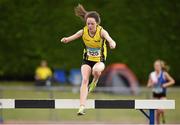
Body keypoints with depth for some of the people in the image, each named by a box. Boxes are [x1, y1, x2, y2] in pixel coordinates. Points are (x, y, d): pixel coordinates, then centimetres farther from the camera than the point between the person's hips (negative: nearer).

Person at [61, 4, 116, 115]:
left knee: (96, 70, -35)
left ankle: (95, 82, 1)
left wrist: (112, 43, -63)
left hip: (100, 61, -2)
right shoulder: (83, 31, -12)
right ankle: (82, 106, -20)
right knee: (85, 79, -18)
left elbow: (109, 39, -39)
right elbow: (72, 37, -21)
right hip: (87, 60, 2)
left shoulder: (101, 31, -20)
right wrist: (66, 39, -45)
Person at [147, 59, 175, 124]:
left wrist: (166, 85, -17)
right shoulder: (152, 75, -1)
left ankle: (163, 118, 13)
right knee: (157, 111, 2)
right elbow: (148, 85, 5)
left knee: (161, 109, -18)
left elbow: (172, 81, -4)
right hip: (155, 94, 3)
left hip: (162, 94, -3)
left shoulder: (164, 74, -8)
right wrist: (152, 84, -16)